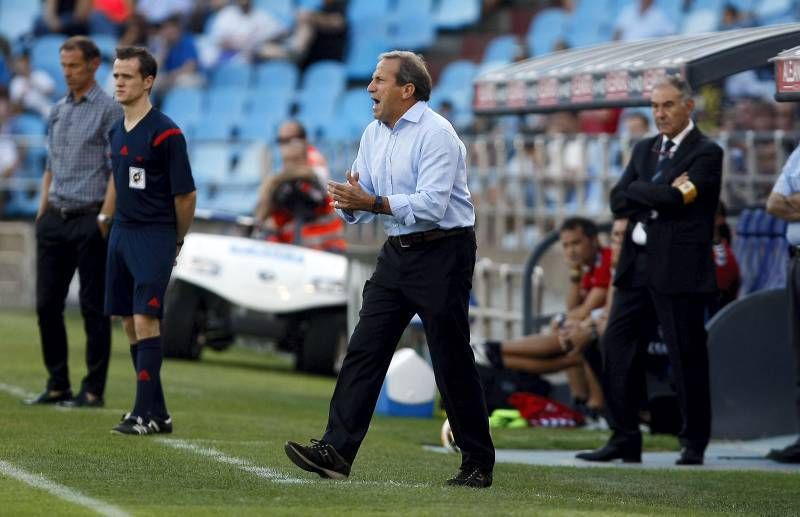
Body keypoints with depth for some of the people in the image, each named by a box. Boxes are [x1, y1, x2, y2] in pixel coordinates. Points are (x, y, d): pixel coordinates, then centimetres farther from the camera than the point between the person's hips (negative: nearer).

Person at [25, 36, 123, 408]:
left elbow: (119, 169, -9)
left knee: (93, 308, -2)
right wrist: (42, 211, 13)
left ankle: (93, 390, 1)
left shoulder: (109, 111, -5)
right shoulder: (58, 112, 16)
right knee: (47, 304, 6)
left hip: (89, 220, -7)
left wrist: (104, 217, -16)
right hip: (55, 220, 7)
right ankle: (57, 385, 14)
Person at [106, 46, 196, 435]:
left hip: (155, 237, -8)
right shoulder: (116, 132, 11)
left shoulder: (165, 133, -12)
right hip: (122, 233, 8)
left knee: (145, 319, -14)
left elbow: (186, 194, -8)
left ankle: (145, 414, -13)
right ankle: (158, 412, 13)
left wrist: (177, 241, 2)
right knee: (129, 322, 7)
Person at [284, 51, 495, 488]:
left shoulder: (436, 133, -15)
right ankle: (336, 451, -7)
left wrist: (374, 203, -29)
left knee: (452, 361, -2)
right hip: (396, 253, 8)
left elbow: (432, 204, -24)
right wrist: (350, 202, -11)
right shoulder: (374, 134, 11)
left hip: (441, 253, -8)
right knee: (364, 350, -2)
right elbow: (360, 205, 13)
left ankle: (478, 464, 8)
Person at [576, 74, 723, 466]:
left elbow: (675, 199, -18)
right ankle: (624, 440, 8)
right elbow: (618, 201, 4)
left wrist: (640, 196, -4)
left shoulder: (706, 153, -4)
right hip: (637, 267, 7)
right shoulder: (644, 149, 17)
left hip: (678, 269, -7)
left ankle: (694, 443, 9)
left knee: (687, 355, -1)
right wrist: (665, 195, -7)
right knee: (616, 347, 2)